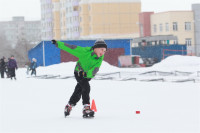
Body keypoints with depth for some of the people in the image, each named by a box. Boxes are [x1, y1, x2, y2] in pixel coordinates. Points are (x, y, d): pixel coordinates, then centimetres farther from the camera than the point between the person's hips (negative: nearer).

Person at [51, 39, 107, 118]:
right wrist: (58, 43, -21)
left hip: (88, 76, 5)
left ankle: (69, 106, 40)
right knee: (86, 87, -28)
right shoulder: (85, 51, -28)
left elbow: (95, 69, -31)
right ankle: (86, 108, -32)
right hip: (79, 72, -5)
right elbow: (71, 48, -23)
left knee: (78, 92, 18)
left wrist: (86, 73, -50)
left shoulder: (100, 58, -18)